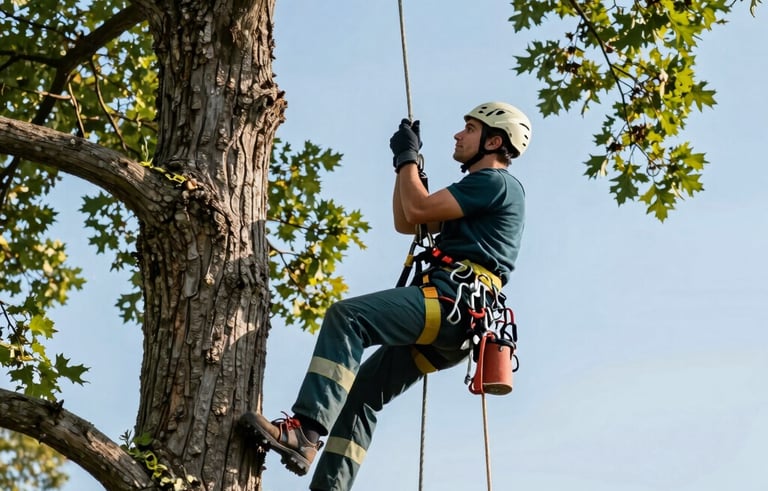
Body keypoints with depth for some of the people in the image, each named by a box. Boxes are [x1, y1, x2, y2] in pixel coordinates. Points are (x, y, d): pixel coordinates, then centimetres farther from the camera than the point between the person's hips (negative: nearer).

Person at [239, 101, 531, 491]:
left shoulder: (496, 182, -1)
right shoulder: (480, 189, 31)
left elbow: (417, 210, -10)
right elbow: (404, 222, 32)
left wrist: (408, 158, 7)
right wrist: (406, 160, 26)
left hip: (452, 302, -10)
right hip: (450, 318, 10)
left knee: (347, 316, -24)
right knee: (362, 391, 7)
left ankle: (305, 428, -36)